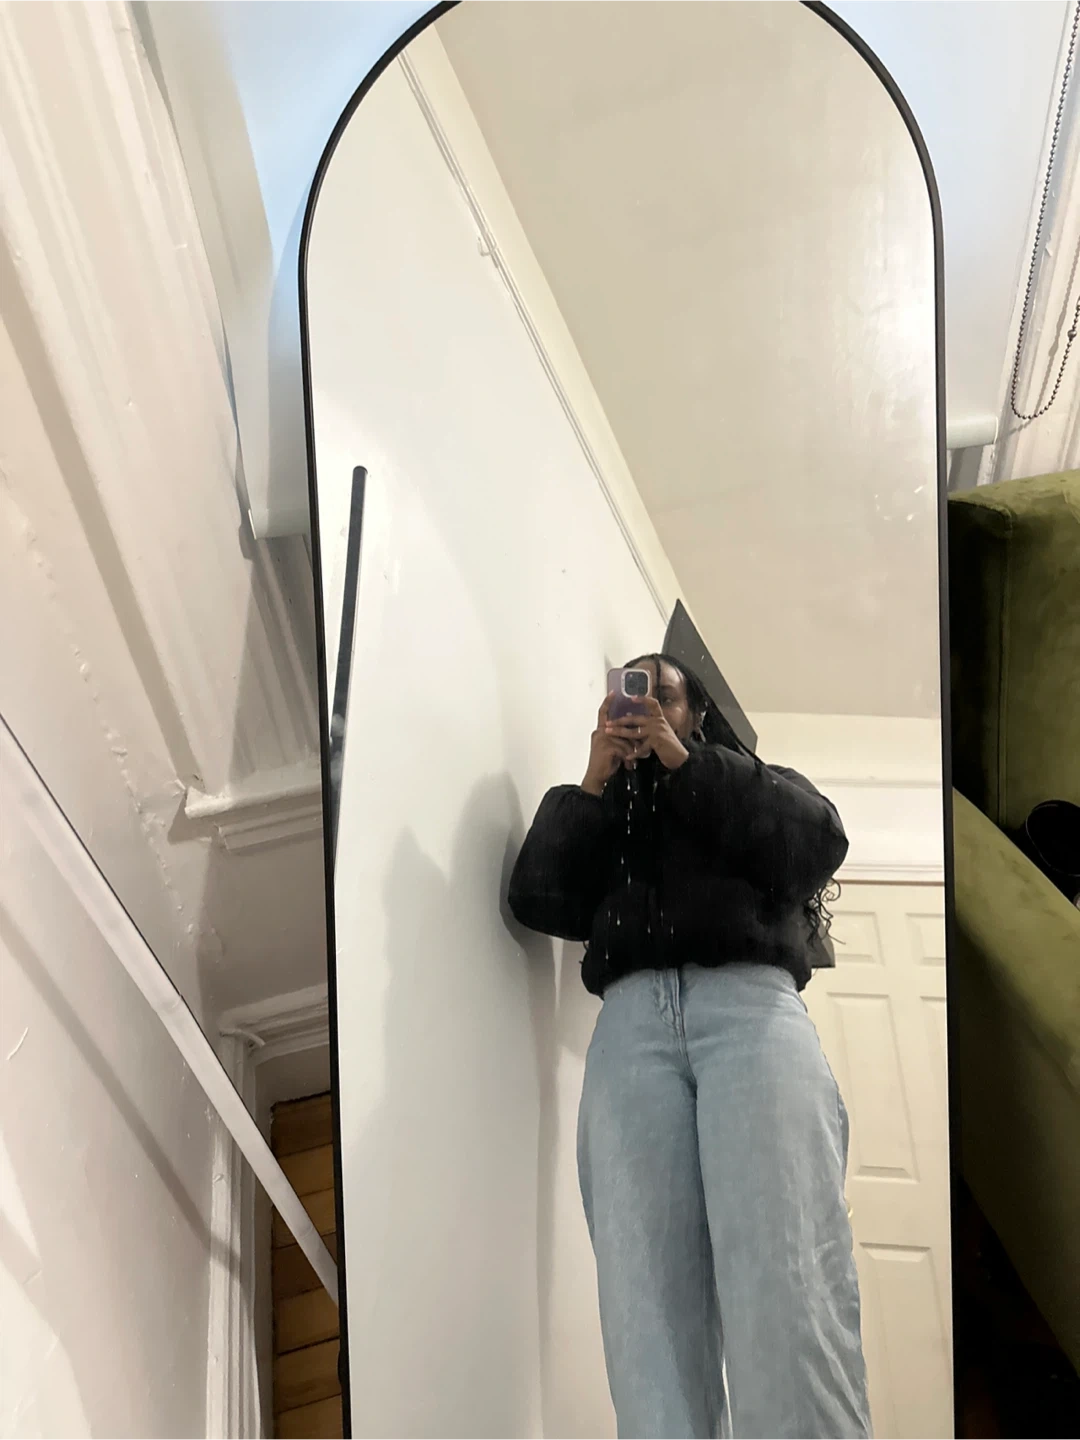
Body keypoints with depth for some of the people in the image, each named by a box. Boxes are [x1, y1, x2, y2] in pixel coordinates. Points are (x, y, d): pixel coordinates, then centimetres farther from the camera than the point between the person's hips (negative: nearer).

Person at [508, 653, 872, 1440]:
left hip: (751, 1004, -1)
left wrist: (683, 761, 6)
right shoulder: (597, 814, 33)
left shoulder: (760, 783, 30)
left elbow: (818, 840, 6)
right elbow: (538, 899, 15)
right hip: (632, 1019, 2)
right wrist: (593, 784, 9)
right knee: (647, 1289, -17)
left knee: (786, 1276, -22)